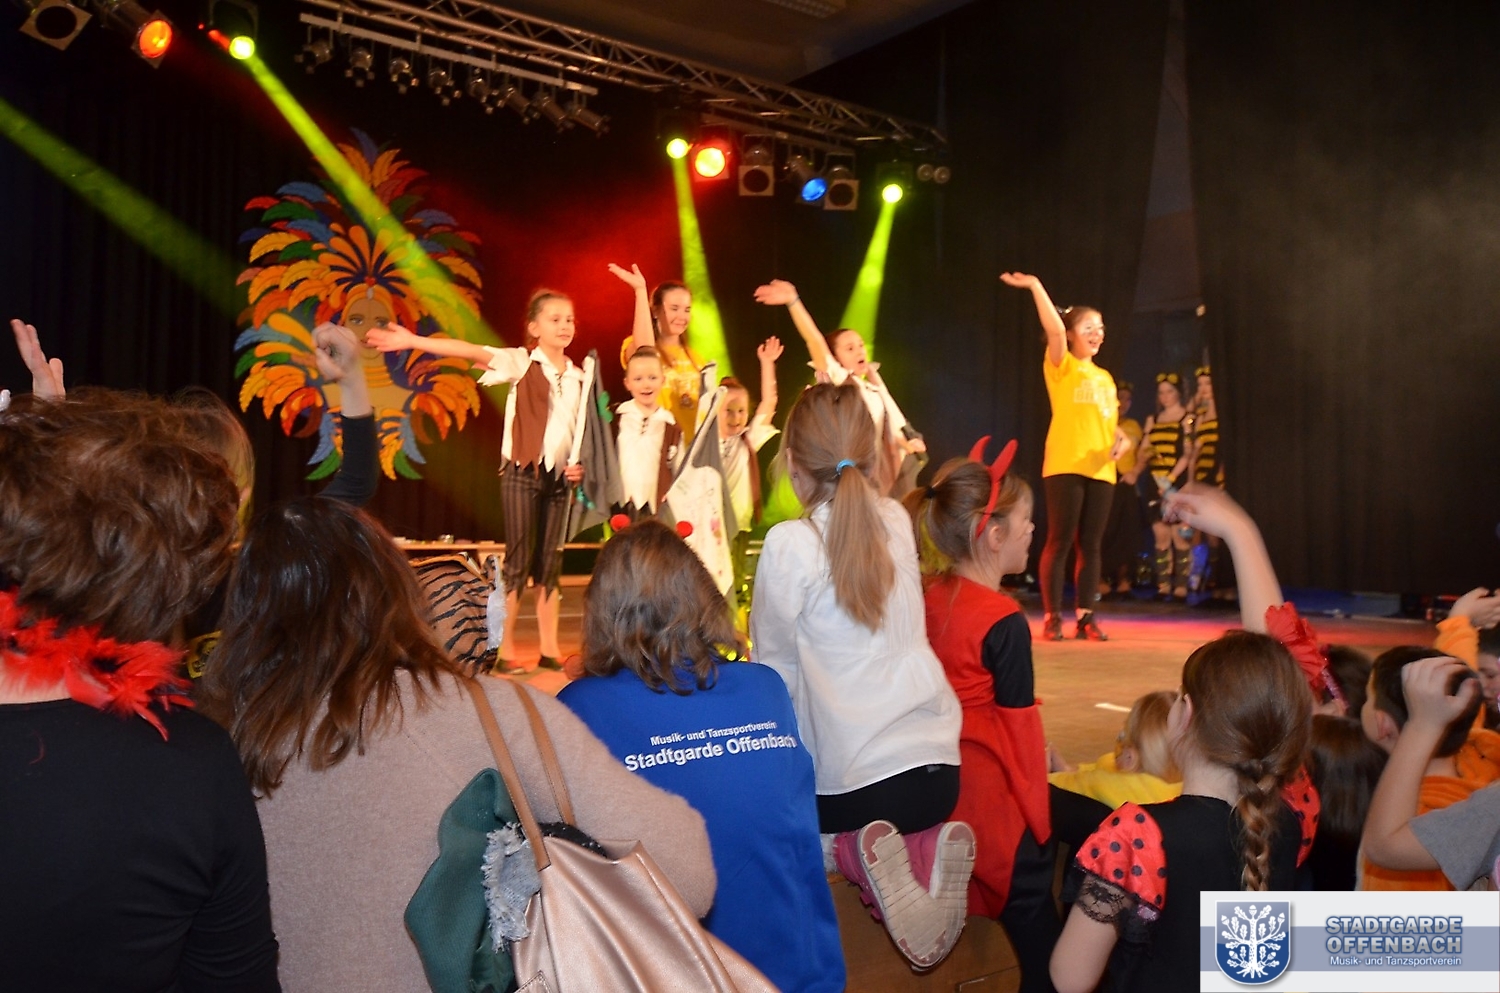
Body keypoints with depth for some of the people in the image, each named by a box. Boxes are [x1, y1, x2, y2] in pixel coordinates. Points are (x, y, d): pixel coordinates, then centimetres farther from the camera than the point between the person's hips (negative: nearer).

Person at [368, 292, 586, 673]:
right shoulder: (521, 363, -3)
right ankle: (505, 649, 5)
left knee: (551, 562, 8)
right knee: (519, 560, -3)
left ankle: (550, 649, 14)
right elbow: (473, 352, -16)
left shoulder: (579, 377, 11)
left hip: (560, 476, 4)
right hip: (522, 472, -4)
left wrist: (580, 465, -1)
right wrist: (413, 341, -27)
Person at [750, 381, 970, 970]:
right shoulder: (898, 522, 1)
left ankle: (864, 857, -6)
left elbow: (776, 670, -5)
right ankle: (924, 847, -2)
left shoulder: (790, 545, -14)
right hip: (937, 767, 4)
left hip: (851, 781, -4)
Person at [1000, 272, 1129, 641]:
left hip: (1101, 470, 6)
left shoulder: (1105, 377, 20)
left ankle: (1085, 618, 11)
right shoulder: (1062, 367, 2)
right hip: (1065, 466, -6)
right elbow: (1054, 330, -17)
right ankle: (1052, 618, 2)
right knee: (1060, 542, -4)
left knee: (1091, 545, 6)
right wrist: (1035, 286, -18)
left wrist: (1121, 440, 2)